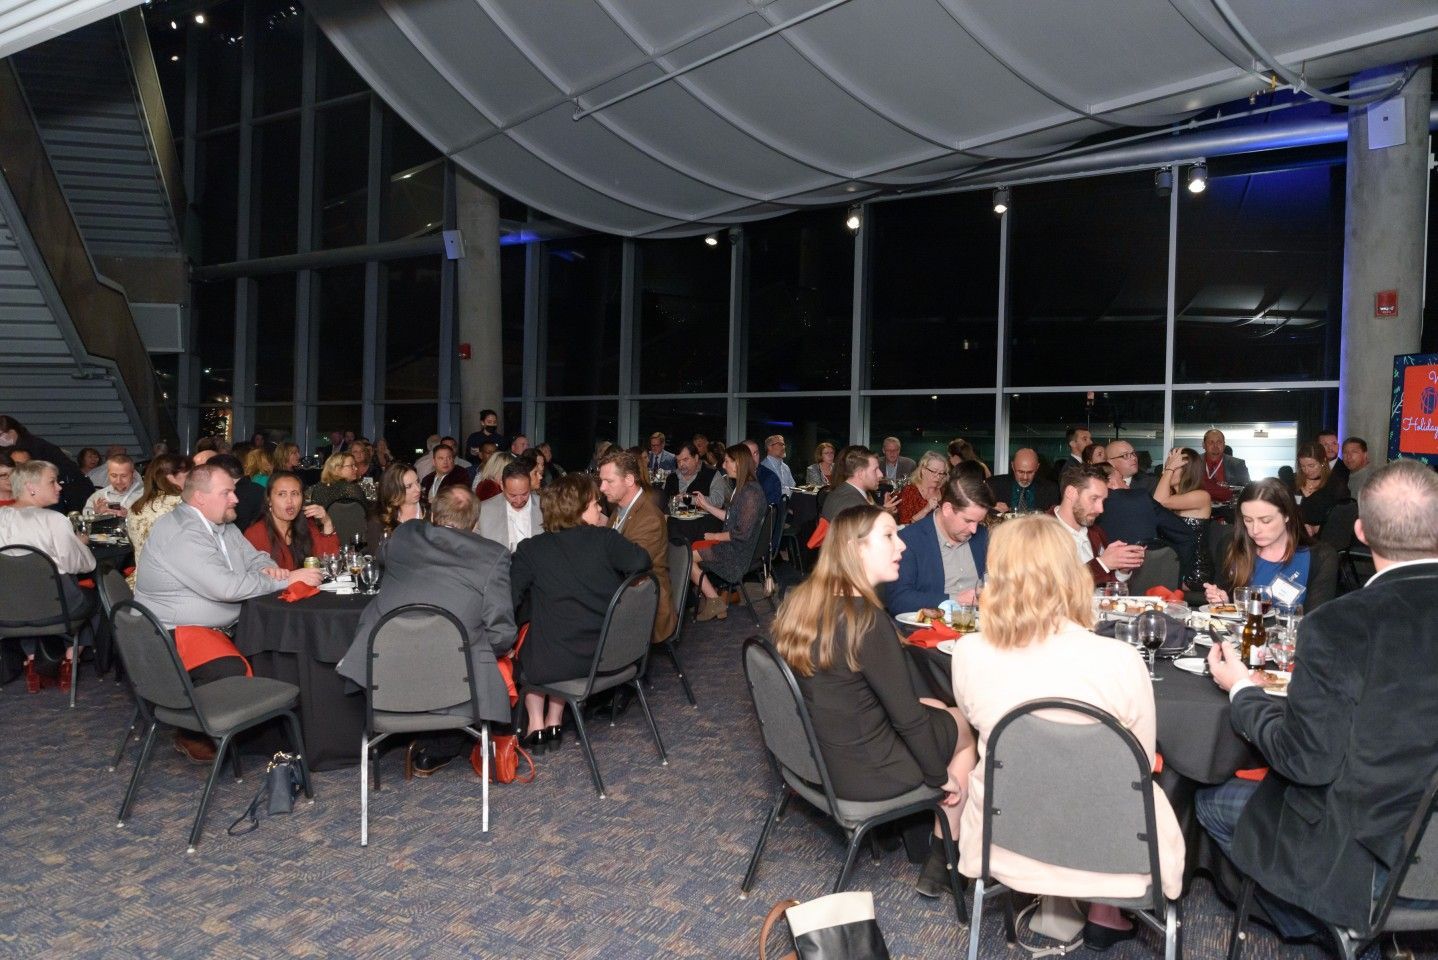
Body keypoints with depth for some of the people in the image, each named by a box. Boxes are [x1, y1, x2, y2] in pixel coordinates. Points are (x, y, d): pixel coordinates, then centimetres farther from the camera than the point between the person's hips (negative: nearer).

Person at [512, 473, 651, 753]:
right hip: (610, 656, 3)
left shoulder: (530, 549, -6)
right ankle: (554, 723, 34)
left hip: (551, 665, -2)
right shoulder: (605, 538, -6)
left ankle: (536, 724, 28)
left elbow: (508, 601, -11)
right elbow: (640, 562, -18)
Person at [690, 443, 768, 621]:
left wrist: (714, 536, -11)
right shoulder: (742, 488, 11)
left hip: (739, 551, -10)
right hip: (732, 544, 10)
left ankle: (715, 602, 0)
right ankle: (708, 597, 5)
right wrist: (707, 505, 15)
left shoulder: (751, 492, -20)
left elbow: (742, 533, -22)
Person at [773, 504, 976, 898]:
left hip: (812, 751, 8)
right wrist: (941, 776, -3)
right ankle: (942, 864, 25)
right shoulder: (865, 619, -27)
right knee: (967, 727, 16)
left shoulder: (798, 601, -3)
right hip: (860, 772, -8)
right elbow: (907, 717, -20)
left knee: (936, 709, 23)